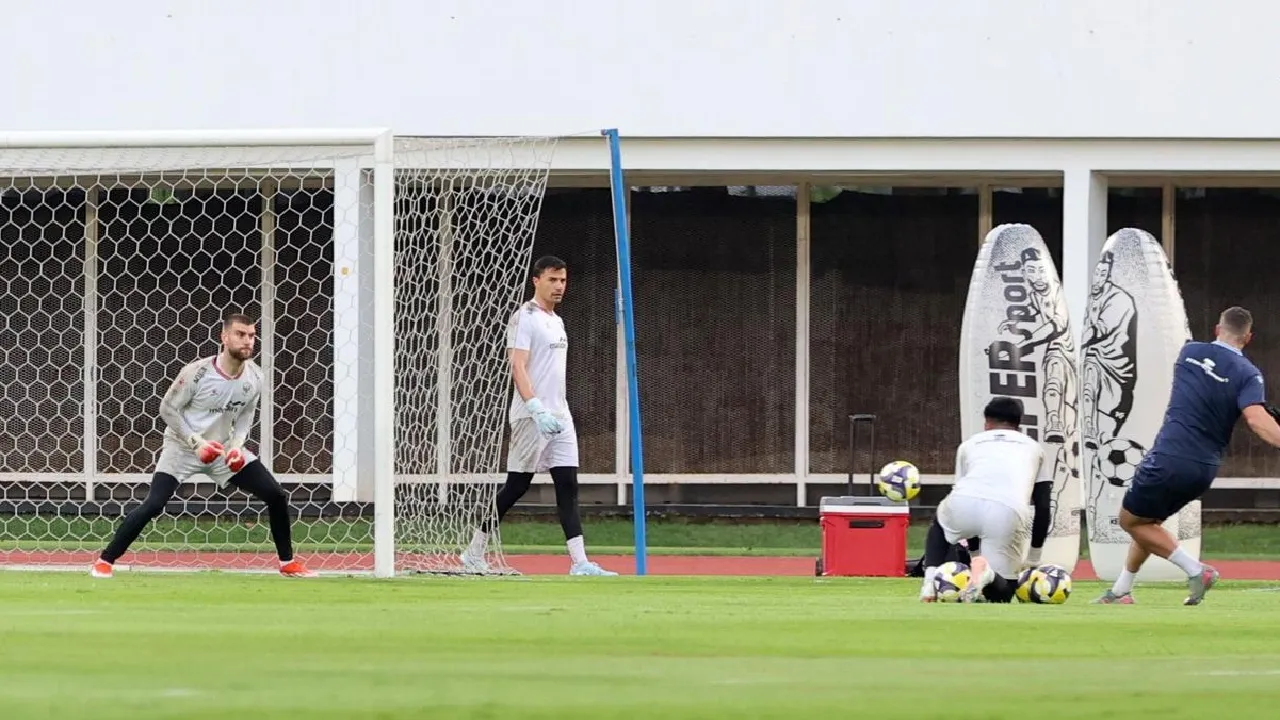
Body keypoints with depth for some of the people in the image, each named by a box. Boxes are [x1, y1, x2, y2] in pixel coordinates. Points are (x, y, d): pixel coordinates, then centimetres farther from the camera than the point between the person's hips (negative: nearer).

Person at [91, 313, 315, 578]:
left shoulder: (254, 376, -8)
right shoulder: (197, 372, -23)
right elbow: (167, 408, -13)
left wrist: (236, 445, -9)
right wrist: (196, 442, -21)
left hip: (224, 448, 5)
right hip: (182, 447, -5)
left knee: (276, 496, -3)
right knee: (153, 505, -20)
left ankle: (288, 563, 15)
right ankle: (105, 561, -8)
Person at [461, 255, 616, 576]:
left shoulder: (556, 321, 18)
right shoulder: (524, 318, -9)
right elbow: (518, 368, -18)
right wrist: (537, 410, -28)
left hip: (559, 417, 8)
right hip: (530, 417, -8)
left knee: (568, 485, -2)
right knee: (516, 486, -3)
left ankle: (579, 562, -9)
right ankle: (474, 552, 9)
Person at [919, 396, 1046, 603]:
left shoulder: (969, 444, 33)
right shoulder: (1033, 448, 33)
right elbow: (1042, 504, 30)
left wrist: (974, 553, 45)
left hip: (964, 501, 2)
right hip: (1009, 512, -2)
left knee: (940, 523, 40)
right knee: (1001, 592, 14)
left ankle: (930, 580, 14)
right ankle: (984, 572, -22)